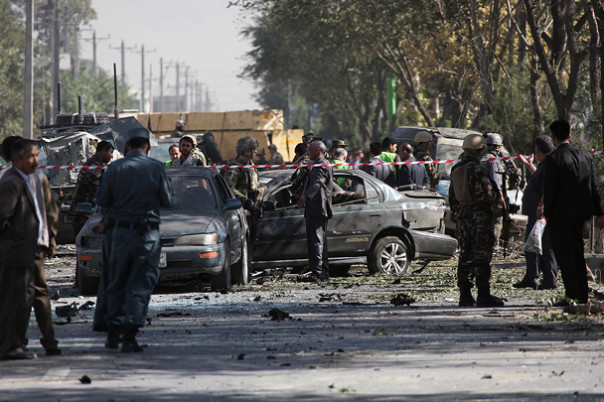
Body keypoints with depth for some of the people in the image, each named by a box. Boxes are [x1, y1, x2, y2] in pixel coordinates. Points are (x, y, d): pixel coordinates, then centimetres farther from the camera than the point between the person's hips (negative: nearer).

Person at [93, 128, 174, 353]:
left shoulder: (115, 168, -2)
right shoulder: (155, 168, -5)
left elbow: (102, 200, 0)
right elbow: (168, 201, -2)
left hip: (121, 231, 2)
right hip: (148, 233, -2)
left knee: (117, 283, 15)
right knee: (140, 285, 1)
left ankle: (113, 333, 16)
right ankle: (129, 335, -6)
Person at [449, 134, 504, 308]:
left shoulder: (456, 170, 10)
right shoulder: (477, 169, -15)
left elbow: (452, 197, 16)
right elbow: (487, 194, -17)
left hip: (462, 216, 7)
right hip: (479, 215, -7)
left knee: (465, 256, 11)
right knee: (482, 256, -5)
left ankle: (465, 295, 13)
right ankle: (483, 295, -6)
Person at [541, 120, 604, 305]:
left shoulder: (552, 159, -14)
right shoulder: (585, 156, 5)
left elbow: (549, 189, -14)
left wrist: (547, 212, -5)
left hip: (560, 214, -6)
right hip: (580, 213, 6)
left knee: (564, 255, -1)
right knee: (577, 253, 16)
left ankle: (573, 295, -5)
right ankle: (583, 294, 17)